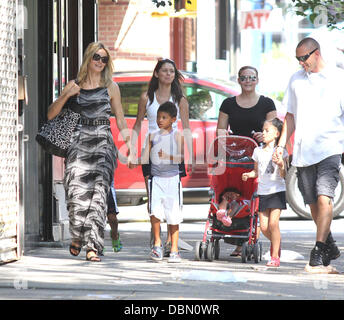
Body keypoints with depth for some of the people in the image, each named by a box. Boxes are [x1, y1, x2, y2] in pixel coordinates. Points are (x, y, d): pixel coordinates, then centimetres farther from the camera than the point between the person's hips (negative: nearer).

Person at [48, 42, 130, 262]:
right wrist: (66, 96, -5)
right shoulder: (75, 85, 10)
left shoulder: (111, 87, 10)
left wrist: (130, 146, 5)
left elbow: (120, 120, 13)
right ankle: (77, 235, 16)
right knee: (77, 190, -10)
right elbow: (51, 114, 10)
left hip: (103, 142, -1)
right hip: (80, 141, 1)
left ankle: (93, 246, -13)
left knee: (98, 191, -12)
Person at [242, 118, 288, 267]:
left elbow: (284, 175, -6)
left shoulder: (281, 152, -4)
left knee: (273, 222, -15)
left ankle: (275, 256, -7)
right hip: (263, 192, 4)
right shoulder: (258, 151, 9)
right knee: (264, 226, 0)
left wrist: (281, 165, -25)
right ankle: (275, 242, 31)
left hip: (277, 191, -4)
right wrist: (249, 174, -1)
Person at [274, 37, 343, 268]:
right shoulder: (296, 79, 15)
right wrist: (281, 145, 10)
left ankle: (319, 249, -17)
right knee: (313, 203, 7)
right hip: (303, 152, 5)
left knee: (324, 197, -18)